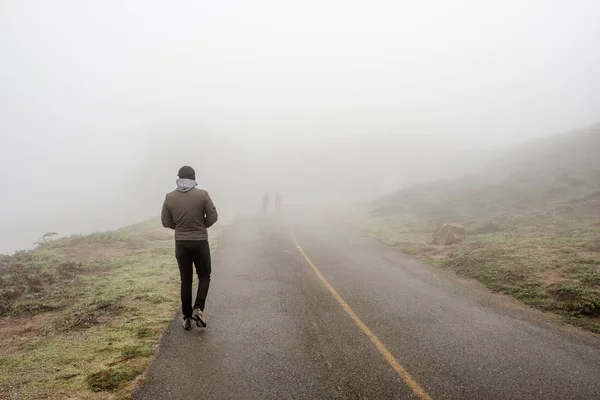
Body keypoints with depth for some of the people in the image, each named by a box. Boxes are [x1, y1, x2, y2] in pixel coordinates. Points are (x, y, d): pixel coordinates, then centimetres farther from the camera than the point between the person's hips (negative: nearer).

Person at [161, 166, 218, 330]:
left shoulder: (169, 197, -2)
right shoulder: (202, 194, -9)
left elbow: (166, 222, 2)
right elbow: (213, 217, -7)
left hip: (181, 243, 2)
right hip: (200, 242, -2)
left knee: (186, 281, 12)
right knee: (204, 276, 15)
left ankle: (187, 317, 16)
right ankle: (198, 308, -2)